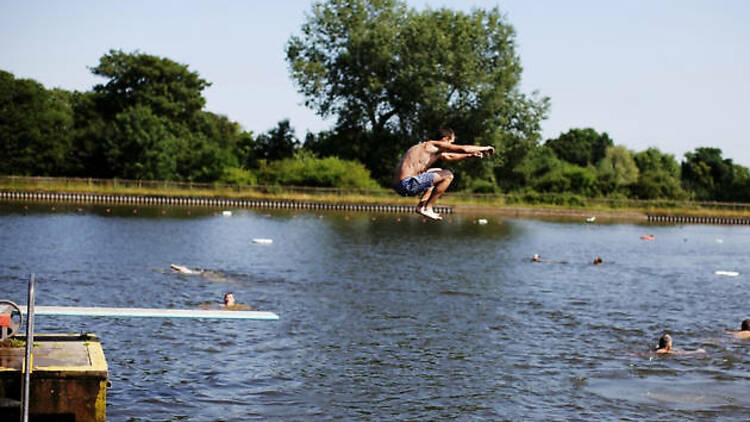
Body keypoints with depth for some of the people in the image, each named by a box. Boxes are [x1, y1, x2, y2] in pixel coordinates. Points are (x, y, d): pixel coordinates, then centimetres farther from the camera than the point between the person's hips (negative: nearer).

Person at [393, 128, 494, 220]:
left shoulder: (432, 149, 22)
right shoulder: (435, 145, -6)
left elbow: (449, 157, 39)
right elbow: (464, 149, -8)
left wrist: (470, 155, 36)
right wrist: (483, 148, 7)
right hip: (407, 184, -10)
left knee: (439, 172, 29)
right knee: (448, 176, -7)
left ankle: (421, 205, 17)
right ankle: (428, 208, -2)